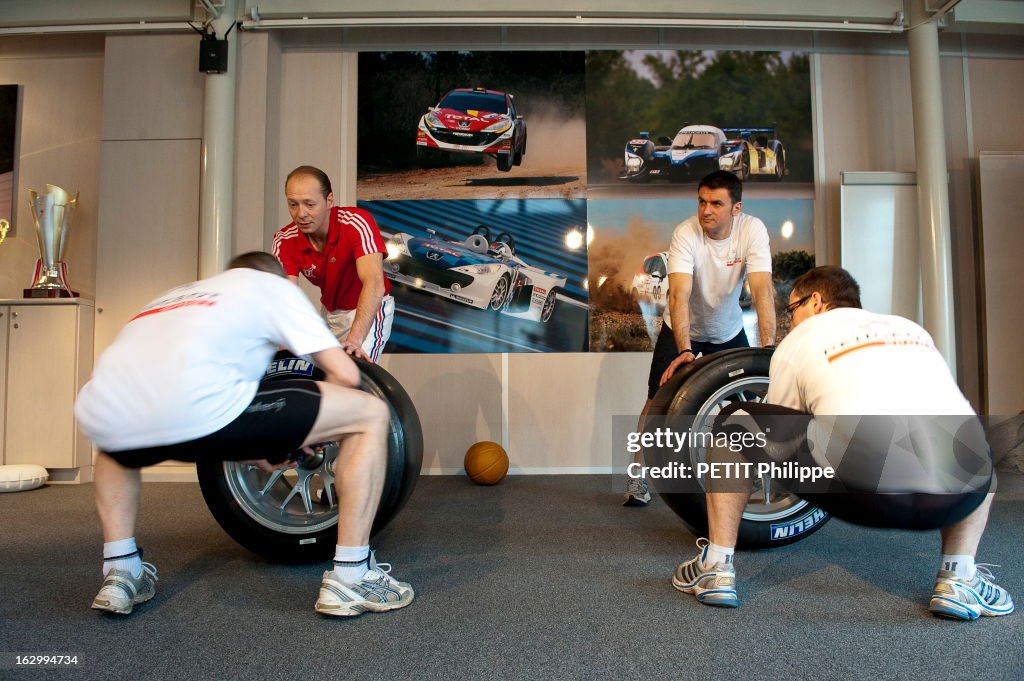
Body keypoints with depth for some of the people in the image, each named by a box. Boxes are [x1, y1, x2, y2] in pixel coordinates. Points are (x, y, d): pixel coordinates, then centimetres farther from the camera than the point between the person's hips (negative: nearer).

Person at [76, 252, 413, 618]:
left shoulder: (178, 294, 39)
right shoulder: (272, 285, 23)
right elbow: (346, 375, 13)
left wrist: (256, 455, 51)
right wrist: (324, 426, 36)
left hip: (101, 416, 8)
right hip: (194, 408, -7)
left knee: (117, 445, 46)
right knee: (370, 414, 8)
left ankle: (120, 573, 30)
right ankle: (351, 578, 10)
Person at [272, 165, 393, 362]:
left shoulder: (358, 222, -29)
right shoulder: (284, 241, -15)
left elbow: (374, 283, -40)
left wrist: (354, 340, -51)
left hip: (370, 309, -4)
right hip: (329, 311, 5)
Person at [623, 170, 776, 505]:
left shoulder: (753, 230, -22)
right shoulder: (686, 233, -27)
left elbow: (763, 291, -31)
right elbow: (679, 294, -39)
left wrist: (768, 348, -42)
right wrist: (684, 350, -51)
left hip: (729, 331, 2)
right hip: (683, 329, -2)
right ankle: (638, 480, 4)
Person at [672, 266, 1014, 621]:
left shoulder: (799, 339, 21)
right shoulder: (911, 328, 33)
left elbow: (777, 435, 28)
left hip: (862, 488, -4)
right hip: (957, 492, 5)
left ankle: (716, 570, 17)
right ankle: (959, 579, 22)